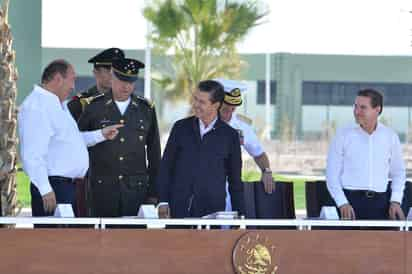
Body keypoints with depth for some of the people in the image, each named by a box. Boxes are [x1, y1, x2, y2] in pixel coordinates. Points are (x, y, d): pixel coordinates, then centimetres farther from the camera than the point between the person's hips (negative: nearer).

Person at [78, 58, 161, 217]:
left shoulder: (146, 110, 7)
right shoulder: (94, 108, 2)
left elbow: (154, 154, 10)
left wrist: (153, 192, 7)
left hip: (136, 187, 1)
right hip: (102, 187, -1)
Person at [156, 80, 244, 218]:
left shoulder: (230, 135, 3)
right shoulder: (181, 128, 6)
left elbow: (235, 179, 8)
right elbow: (166, 166, 8)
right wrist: (163, 202, 0)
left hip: (212, 209, -1)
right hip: (179, 207, 1)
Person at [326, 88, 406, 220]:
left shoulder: (390, 136, 6)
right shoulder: (343, 135, 1)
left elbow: (398, 173, 14)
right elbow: (332, 174, 1)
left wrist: (396, 201, 0)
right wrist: (342, 203, -11)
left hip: (380, 202, 2)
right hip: (351, 200, -2)